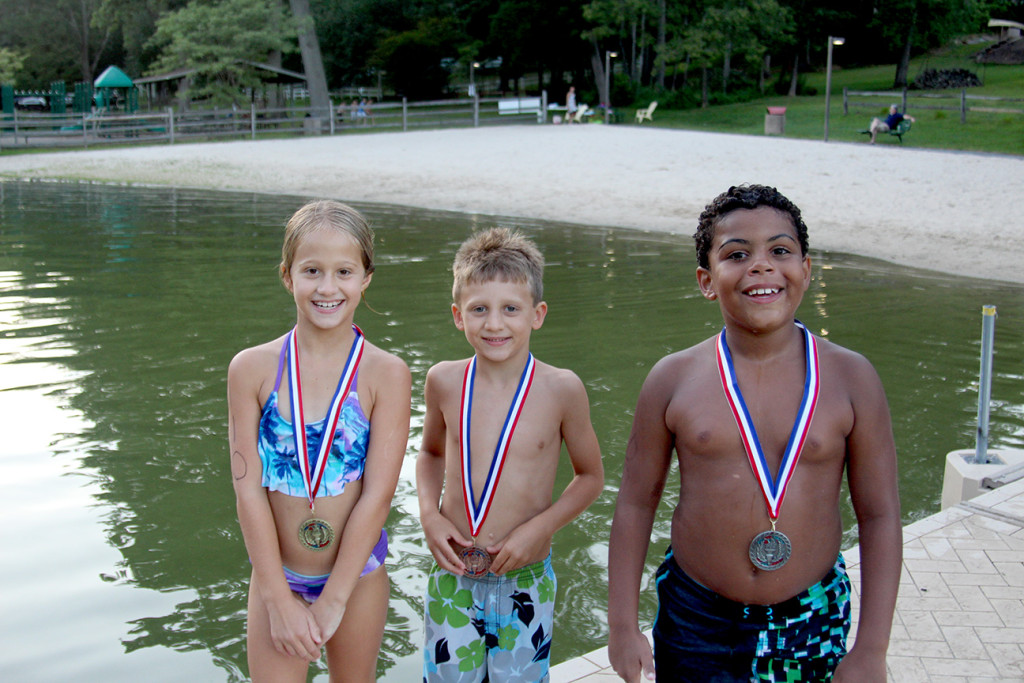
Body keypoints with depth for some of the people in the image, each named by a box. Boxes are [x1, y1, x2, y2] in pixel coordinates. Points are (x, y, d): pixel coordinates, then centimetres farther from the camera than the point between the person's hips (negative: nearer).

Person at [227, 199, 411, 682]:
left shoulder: (386, 374, -11)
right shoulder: (252, 369, -8)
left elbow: (378, 494, -13)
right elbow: (248, 490, -8)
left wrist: (333, 601, -13)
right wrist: (280, 600, -10)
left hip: (357, 575, 0)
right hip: (277, 577, 0)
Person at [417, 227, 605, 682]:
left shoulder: (561, 389, -12)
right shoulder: (444, 381, -5)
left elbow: (591, 477, 1)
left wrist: (539, 528, -13)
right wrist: (429, 514, -4)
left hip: (525, 583, -1)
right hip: (452, 578, 2)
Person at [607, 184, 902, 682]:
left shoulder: (851, 378, -6)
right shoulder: (673, 379, -6)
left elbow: (879, 516, -2)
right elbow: (636, 502, 1)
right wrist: (622, 626, 2)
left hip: (813, 621, 0)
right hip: (696, 619, 0)